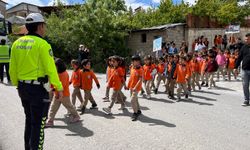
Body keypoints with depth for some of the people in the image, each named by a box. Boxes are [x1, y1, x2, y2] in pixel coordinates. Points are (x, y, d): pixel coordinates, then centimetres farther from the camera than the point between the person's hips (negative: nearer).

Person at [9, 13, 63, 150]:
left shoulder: (17, 43, 6)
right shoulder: (42, 44, -14)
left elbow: (13, 69, 9)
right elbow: (50, 69, -16)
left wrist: (17, 85, 21)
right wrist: (59, 87, -8)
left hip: (23, 87, 7)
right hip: (38, 88, -7)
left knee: (29, 120, 23)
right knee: (38, 123, 5)